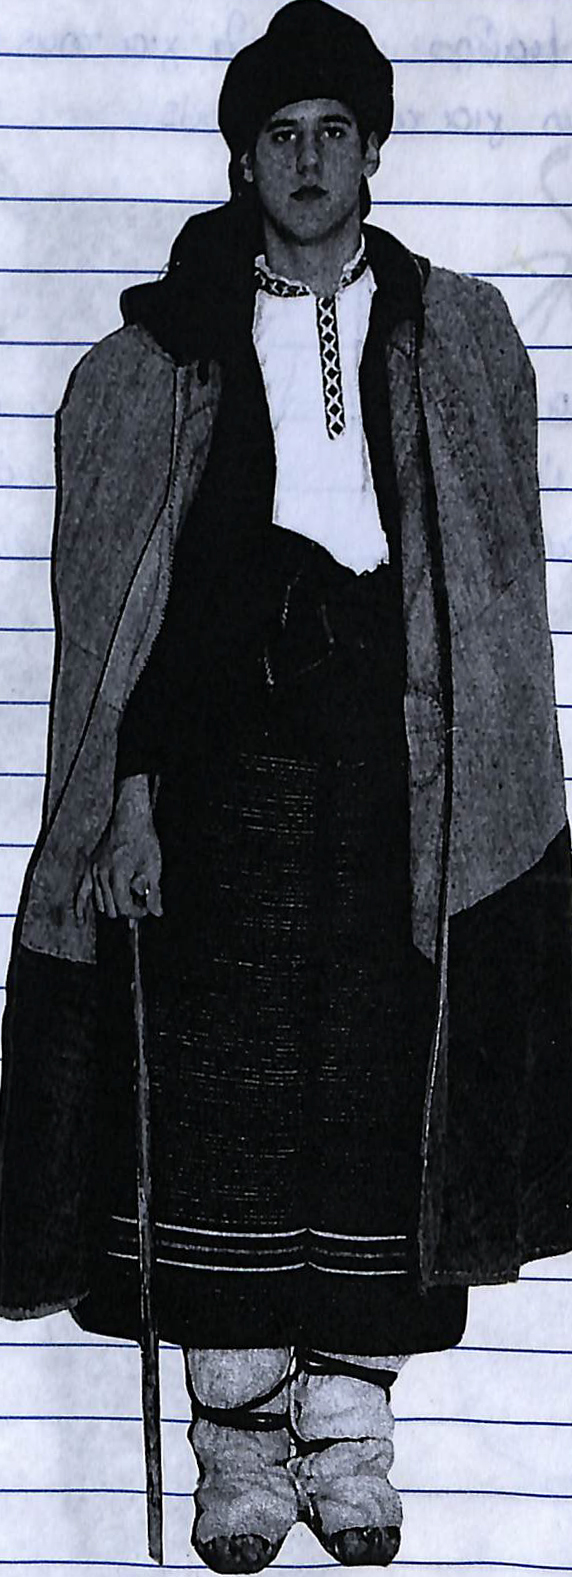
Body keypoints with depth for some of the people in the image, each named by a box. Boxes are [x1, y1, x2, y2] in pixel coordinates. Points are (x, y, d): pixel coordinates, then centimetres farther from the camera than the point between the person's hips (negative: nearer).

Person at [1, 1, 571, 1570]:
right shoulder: (161, 354, 10)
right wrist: (128, 783, -1)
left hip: (403, 769, 1)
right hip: (221, 773, 0)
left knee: (380, 1099, 1)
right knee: (222, 1100, -2)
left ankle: (350, 1441, 12)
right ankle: (240, 1448, 8)